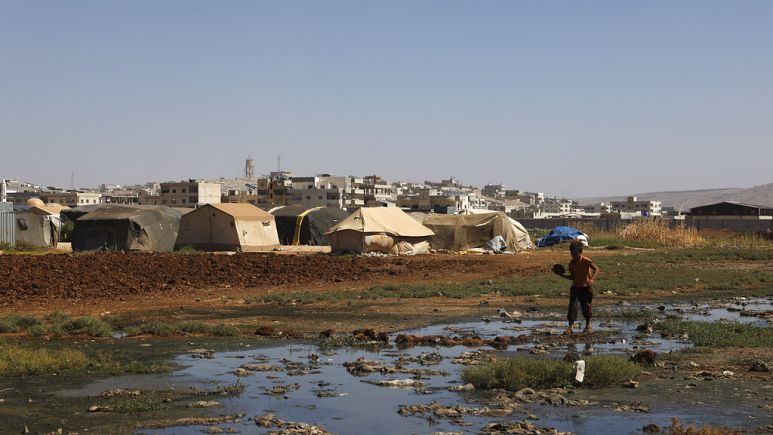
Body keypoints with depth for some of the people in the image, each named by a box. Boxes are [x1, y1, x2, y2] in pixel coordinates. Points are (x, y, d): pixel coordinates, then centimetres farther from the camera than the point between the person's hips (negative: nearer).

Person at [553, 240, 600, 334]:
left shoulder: (586, 261, -15)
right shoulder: (571, 263, 4)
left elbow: (597, 269, -25)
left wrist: (592, 279, -40)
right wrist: (561, 274, 6)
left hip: (586, 287, -4)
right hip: (575, 287, 4)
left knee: (586, 306, 4)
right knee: (572, 306, -9)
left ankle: (588, 324, 30)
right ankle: (571, 326, -10)